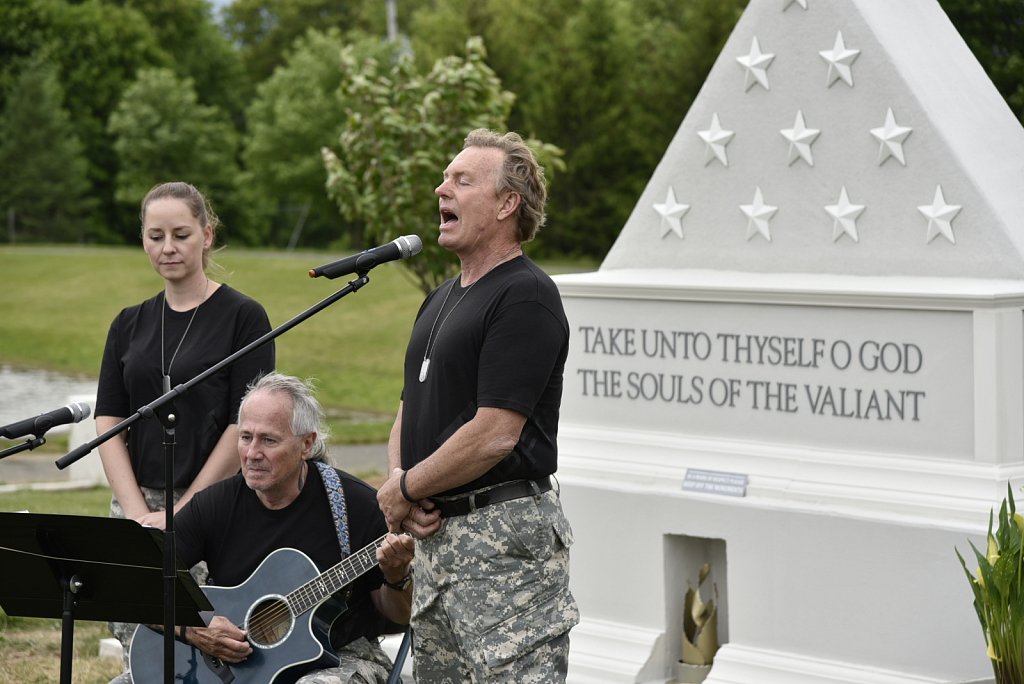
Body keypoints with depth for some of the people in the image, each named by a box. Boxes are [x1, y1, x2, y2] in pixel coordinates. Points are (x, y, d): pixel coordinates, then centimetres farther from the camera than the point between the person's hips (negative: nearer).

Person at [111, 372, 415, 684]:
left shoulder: (358, 505, -9)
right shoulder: (214, 504, -1)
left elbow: (398, 619, -2)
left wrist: (396, 580, -23)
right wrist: (190, 630, -18)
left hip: (339, 657, -3)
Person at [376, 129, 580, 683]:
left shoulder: (526, 297, -13)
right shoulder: (441, 300, 18)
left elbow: (495, 434, -20)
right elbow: (410, 411, 21)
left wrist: (404, 490, -10)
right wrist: (399, 491, 1)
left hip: (505, 533, -10)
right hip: (437, 532, 10)